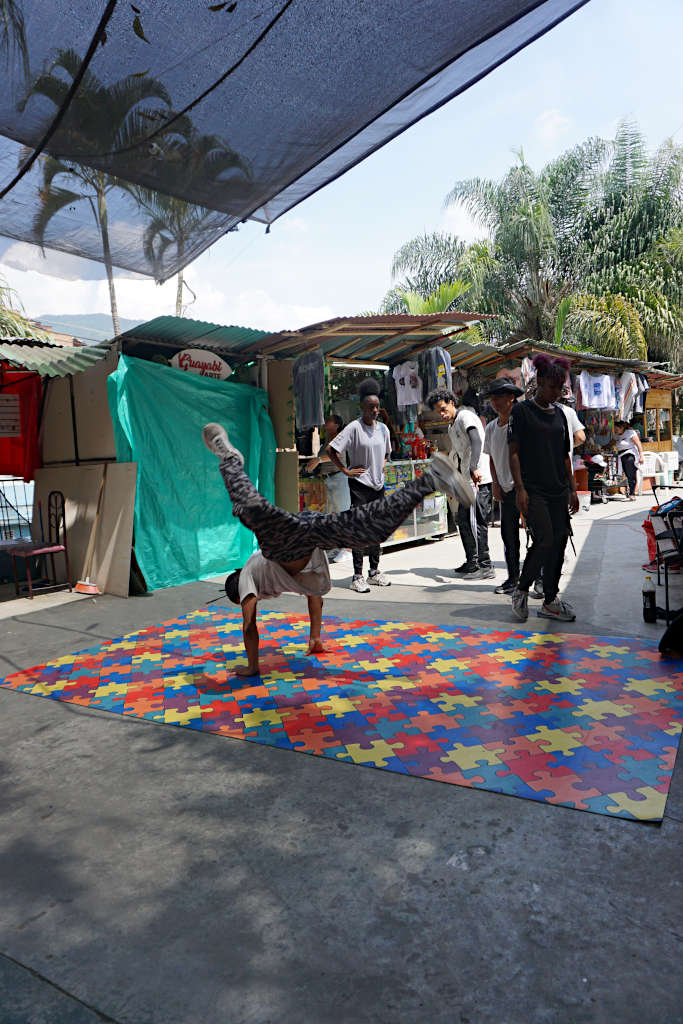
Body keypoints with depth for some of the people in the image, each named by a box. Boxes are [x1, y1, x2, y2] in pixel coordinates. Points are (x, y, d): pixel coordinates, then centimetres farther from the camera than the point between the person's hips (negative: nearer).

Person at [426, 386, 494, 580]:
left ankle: (485, 566, -3)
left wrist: (474, 469, -39)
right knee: (463, 521, 14)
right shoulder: (451, 427, 20)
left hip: (479, 477, -10)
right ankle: (472, 562, 24)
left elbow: (477, 442, -26)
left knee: (476, 522, -9)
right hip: (467, 479, 10)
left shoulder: (465, 416, -9)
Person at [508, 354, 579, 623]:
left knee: (559, 542, 5)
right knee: (544, 540, -16)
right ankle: (521, 591, 5)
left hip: (558, 491, 6)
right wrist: (520, 488, -14)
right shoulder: (521, 411, -3)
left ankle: (550, 602, 15)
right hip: (533, 490, -6)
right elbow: (513, 452, -7)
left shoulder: (559, 415, 15)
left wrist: (572, 489, 14)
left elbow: (564, 455, 18)